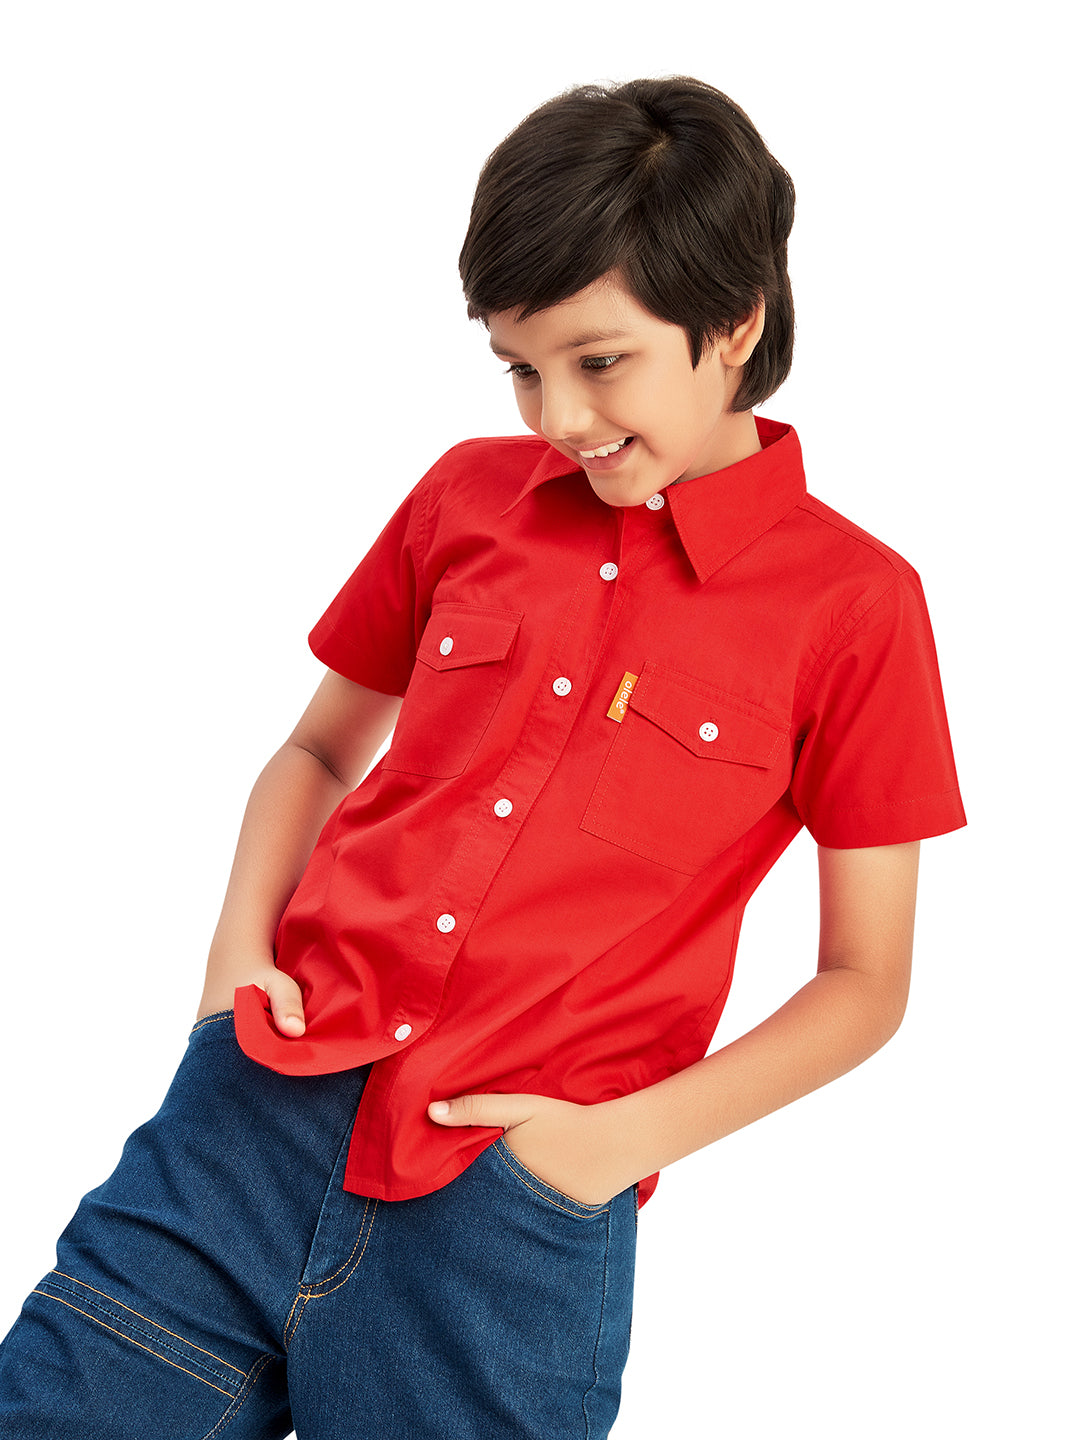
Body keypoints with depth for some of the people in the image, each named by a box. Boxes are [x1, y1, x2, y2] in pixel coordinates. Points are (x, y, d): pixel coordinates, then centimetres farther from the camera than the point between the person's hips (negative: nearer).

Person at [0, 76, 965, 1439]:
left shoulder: (854, 603, -3)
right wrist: (241, 945, 2)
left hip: (520, 1206, -2)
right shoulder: (468, 495, 8)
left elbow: (864, 982, 2)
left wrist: (624, 1138, -8)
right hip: (266, 1110, 3)